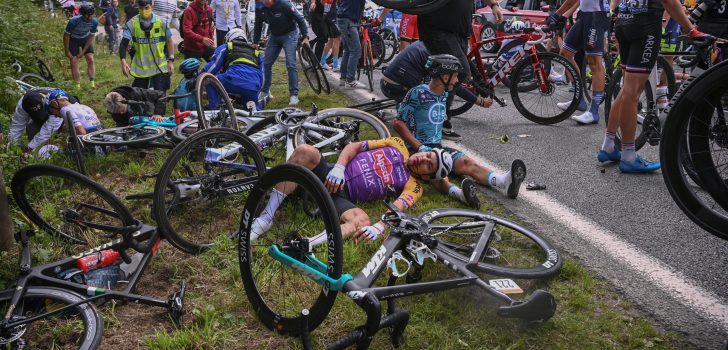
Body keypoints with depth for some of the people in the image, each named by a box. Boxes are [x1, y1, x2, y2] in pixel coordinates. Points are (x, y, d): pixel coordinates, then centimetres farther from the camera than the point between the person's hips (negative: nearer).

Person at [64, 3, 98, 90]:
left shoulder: (94, 22, -25)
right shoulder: (73, 21, -33)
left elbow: (91, 37, -12)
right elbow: (66, 36, -19)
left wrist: (83, 52, -12)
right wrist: (67, 51, -13)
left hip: (86, 39, 2)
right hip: (73, 40, -2)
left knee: (91, 59, -12)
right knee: (74, 62, -8)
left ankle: (92, 83, -10)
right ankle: (78, 86, -4)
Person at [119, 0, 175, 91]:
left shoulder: (161, 22, -6)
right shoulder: (132, 23, -8)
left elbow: (169, 41, 5)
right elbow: (124, 44, -11)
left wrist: (171, 61, 0)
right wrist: (123, 61, -26)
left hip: (160, 67, -1)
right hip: (140, 68, 1)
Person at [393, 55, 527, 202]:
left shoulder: (444, 95, 14)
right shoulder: (418, 93, -10)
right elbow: (398, 123, -13)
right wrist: (420, 147, -19)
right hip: (417, 149, -6)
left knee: (466, 162, -21)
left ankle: (504, 181, -43)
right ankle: (459, 192, -65)